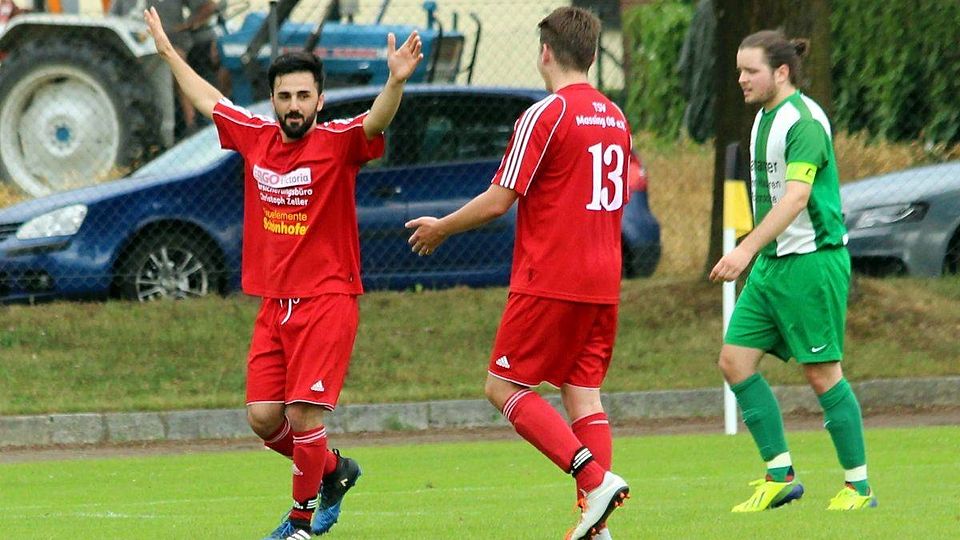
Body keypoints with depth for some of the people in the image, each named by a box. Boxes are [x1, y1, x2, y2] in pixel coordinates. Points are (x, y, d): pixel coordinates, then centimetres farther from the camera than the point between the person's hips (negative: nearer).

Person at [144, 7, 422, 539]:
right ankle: (334, 470, 28)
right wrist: (168, 52, 36)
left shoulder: (337, 142, -8)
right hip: (274, 303, 6)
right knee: (263, 417, 2)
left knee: (303, 412, -12)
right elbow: (207, 99, 25)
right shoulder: (255, 137, 8)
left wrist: (396, 81, -48)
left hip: (326, 300, -6)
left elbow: (376, 120, -29)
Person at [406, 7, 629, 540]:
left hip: (550, 280, -7)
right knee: (584, 393, 7)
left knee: (504, 387, 0)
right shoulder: (615, 118, 12)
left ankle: (595, 478, -15)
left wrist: (440, 228, 3)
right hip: (602, 281, 7)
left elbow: (497, 201, -13)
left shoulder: (545, 115, -12)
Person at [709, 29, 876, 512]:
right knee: (735, 360, 2)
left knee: (822, 373, -5)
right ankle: (780, 476, 6)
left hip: (812, 260, -9)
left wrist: (748, 247, -35)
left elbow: (796, 196, -27)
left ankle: (859, 488, 5)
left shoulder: (803, 120, -16)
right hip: (771, 263, 9)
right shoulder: (764, 118, 13)